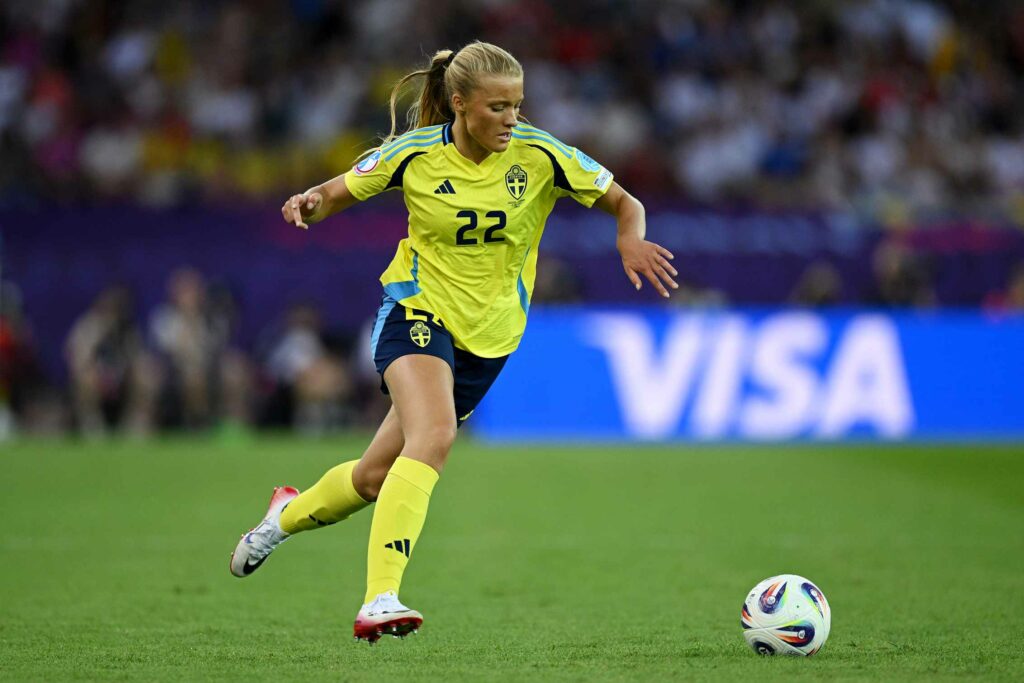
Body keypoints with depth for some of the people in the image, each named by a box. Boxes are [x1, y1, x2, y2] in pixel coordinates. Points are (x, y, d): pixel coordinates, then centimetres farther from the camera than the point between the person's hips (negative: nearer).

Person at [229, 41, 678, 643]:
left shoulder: (538, 155, -8)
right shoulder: (416, 154, -9)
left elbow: (624, 203, -2)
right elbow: (338, 194, 4)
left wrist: (632, 242, -24)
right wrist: (310, 204, -19)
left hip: (489, 334, 3)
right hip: (418, 311, -3)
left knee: (378, 477, 8)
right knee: (435, 434, -32)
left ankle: (291, 514, 41)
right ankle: (380, 602, -37)